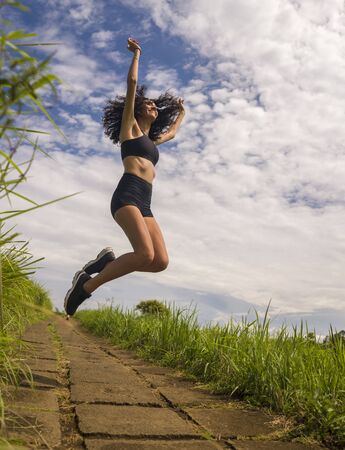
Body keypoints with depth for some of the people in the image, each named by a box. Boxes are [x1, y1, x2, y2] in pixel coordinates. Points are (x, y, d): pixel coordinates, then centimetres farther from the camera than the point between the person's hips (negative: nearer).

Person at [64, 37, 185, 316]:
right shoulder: (130, 128, 15)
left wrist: (181, 112, 63)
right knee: (145, 254, -28)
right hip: (128, 196, -7)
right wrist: (137, 54, 20)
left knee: (161, 262, -10)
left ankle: (108, 261, 4)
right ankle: (86, 285, -15)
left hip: (144, 204, 7)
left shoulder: (152, 140, 32)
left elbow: (172, 133, 53)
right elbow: (132, 82, 10)